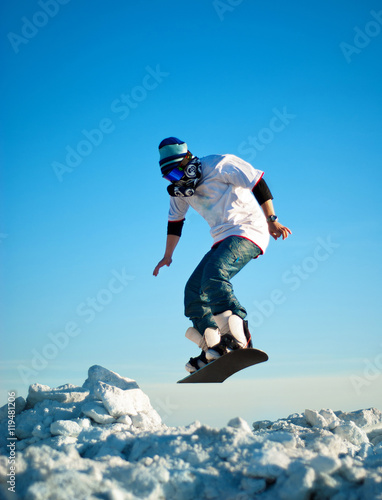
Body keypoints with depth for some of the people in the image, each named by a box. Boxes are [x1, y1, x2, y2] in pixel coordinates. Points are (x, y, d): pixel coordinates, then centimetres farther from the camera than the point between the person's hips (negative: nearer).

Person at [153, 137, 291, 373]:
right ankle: (214, 348, 5)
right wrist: (167, 256, 30)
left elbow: (257, 183, -12)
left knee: (213, 274, -31)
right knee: (193, 291, 1)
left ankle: (239, 336, -36)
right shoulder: (179, 189, 9)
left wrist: (272, 220, -17)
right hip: (223, 239, 9)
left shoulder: (219, 165, -12)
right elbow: (175, 221, 24)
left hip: (248, 232, -8)